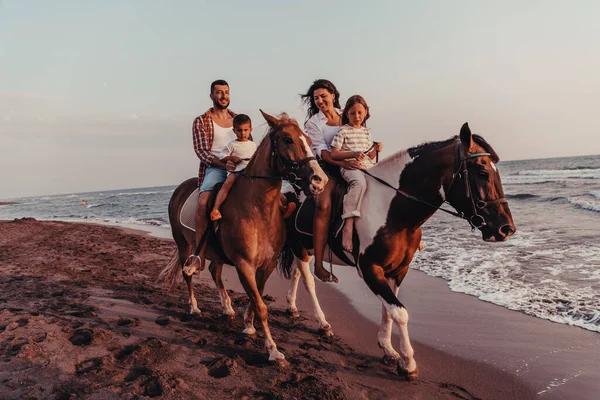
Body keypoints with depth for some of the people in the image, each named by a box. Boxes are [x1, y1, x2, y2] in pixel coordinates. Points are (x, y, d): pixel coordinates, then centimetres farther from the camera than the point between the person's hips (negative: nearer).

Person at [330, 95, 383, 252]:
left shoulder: (366, 132, 21)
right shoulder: (343, 131, 4)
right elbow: (334, 154, -4)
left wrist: (376, 150, 2)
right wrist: (353, 154, -17)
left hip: (368, 167, 7)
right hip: (349, 167, -6)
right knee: (360, 182, -37)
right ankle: (348, 227, -43)